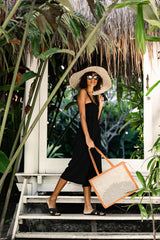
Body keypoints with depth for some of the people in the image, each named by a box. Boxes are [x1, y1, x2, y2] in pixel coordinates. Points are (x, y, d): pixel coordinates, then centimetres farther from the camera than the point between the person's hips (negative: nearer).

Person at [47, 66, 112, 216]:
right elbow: (83, 117, -13)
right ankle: (52, 199, 1)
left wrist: (100, 105, 11)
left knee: (90, 170, 7)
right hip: (85, 133, -9)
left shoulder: (94, 96, 19)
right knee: (77, 167, -9)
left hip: (94, 134, 9)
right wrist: (87, 138, -19)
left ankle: (88, 207, 9)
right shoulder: (83, 92, -4)